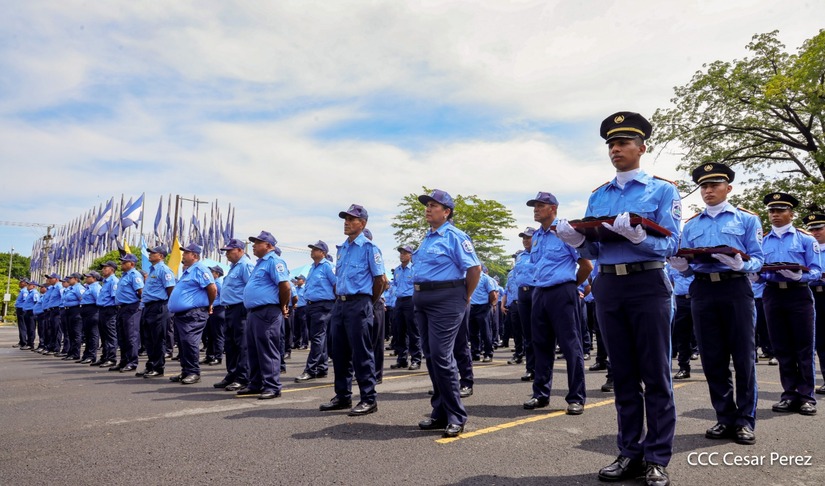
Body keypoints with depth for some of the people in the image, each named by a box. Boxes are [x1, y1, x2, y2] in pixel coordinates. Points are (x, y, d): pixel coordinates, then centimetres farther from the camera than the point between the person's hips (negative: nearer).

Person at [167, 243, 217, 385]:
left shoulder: (200, 269, -12)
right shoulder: (187, 271, 19)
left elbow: (213, 288, -20)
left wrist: (209, 305, -7)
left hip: (193, 314, -10)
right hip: (181, 313, 10)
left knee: (189, 343, -12)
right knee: (182, 344, 13)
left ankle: (193, 372, -4)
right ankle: (185, 372, 21)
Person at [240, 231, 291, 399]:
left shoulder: (274, 261, -11)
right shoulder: (261, 263, 21)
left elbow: (285, 286, -20)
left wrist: (282, 307, -9)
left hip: (267, 312, -10)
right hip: (253, 312, 10)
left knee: (268, 351, -6)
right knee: (253, 351, 15)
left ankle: (272, 387, 0)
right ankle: (256, 384, 24)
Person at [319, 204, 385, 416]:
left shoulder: (368, 247, -6)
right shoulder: (341, 248, 16)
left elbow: (380, 279, -7)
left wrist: (368, 303, 0)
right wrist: (340, 299, 17)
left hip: (359, 305, -8)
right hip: (340, 304, 8)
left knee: (361, 353, -4)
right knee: (340, 353, 11)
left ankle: (369, 400, 4)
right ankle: (342, 396, 22)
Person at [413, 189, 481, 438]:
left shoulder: (454, 236, -9)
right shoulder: (427, 238, 17)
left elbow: (474, 268, -13)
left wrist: (465, 298, -5)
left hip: (446, 300, -9)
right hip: (422, 300, 9)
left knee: (441, 356, -12)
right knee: (431, 356, 11)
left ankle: (456, 417, 0)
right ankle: (440, 413, 21)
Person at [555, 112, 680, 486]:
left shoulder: (662, 190, 1)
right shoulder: (597, 196, 13)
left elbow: (670, 246, -8)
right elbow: (593, 251, 11)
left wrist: (637, 236, -25)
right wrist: (576, 240, -10)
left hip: (648, 285, -4)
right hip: (608, 288, 4)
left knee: (655, 376, 2)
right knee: (623, 376, 10)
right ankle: (630, 454, 20)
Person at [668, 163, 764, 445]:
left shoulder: (747, 219, 8)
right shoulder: (690, 226, 16)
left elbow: (758, 259, -1)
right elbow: (687, 266, 13)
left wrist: (740, 264, -23)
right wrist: (680, 266, -10)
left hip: (736, 289, -3)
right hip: (702, 292, 3)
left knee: (744, 357, 0)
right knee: (712, 359, 6)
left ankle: (745, 421, 11)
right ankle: (725, 419, 17)